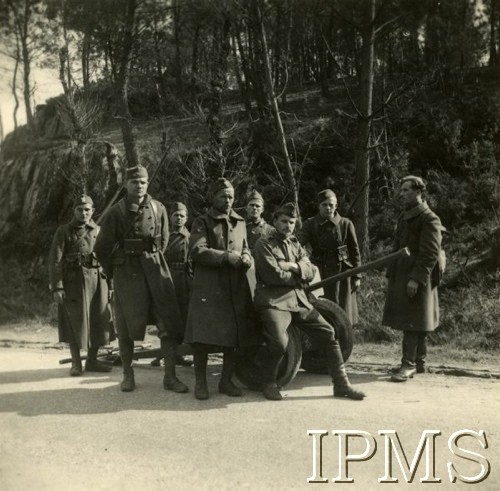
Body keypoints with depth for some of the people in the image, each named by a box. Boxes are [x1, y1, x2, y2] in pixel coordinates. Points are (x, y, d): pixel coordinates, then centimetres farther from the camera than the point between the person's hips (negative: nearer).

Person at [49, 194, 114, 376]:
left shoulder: (98, 231, 11)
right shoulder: (64, 231, 0)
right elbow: (55, 261, -5)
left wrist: (111, 283, 9)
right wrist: (57, 287, -13)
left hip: (96, 279, 4)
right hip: (73, 280, -3)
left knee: (98, 321, 5)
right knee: (75, 322, 0)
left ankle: (92, 361, 19)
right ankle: (75, 364, 11)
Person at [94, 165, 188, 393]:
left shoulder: (158, 208, 4)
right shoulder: (116, 212, -4)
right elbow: (102, 248, 2)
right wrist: (114, 271, 7)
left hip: (155, 269, 2)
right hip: (127, 272, -2)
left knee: (169, 323, -4)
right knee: (126, 326, 5)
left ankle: (170, 376, 3)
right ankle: (128, 375, 21)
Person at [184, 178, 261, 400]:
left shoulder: (240, 223, 18)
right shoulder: (202, 223, 2)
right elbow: (197, 251, -11)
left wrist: (245, 259, -3)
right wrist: (226, 256, -19)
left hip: (236, 288, 5)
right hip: (208, 287, -5)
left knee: (234, 336, 6)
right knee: (203, 336, -8)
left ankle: (226, 380, 19)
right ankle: (200, 382, 7)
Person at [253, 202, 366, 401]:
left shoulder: (295, 244, 19)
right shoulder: (263, 244, -2)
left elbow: (310, 271, 7)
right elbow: (274, 275, -14)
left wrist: (293, 266, -12)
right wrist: (299, 277, -1)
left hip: (299, 300, 7)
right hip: (273, 301, -7)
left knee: (328, 333, 1)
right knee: (279, 342, -29)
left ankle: (341, 384, 13)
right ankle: (269, 383, -1)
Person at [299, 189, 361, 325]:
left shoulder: (346, 224, -1)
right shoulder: (310, 224, 1)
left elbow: (355, 251, 2)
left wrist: (357, 276, 0)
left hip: (342, 272, -1)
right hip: (319, 272, 1)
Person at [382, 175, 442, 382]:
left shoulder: (429, 219, -11)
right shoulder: (404, 217, 16)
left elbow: (430, 253, -17)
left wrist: (416, 278, -22)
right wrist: (391, 275, 16)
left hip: (416, 279, -9)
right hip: (401, 277, 9)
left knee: (412, 322, -8)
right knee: (415, 323, 14)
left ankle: (409, 364, -5)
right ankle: (419, 362, 22)